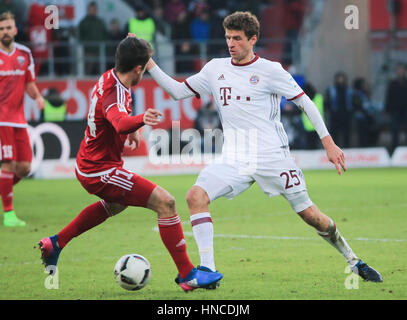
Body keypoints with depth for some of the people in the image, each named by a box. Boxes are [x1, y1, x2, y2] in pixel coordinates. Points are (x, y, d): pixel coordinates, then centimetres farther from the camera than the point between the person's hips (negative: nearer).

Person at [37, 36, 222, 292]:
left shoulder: (110, 78, 2)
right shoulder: (114, 93, -29)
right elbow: (120, 123, -53)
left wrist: (132, 130, 25)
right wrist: (141, 120, -72)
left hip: (89, 164, 11)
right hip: (101, 172, -11)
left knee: (116, 204, 40)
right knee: (166, 202, -16)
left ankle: (55, 244, 45)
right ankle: (187, 275, -14)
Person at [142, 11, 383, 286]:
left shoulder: (270, 71, -5)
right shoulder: (215, 69, 8)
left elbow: (305, 102, -1)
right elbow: (178, 91, 15)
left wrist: (328, 143, -6)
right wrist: (149, 64, 4)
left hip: (273, 157, -3)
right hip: (234, 161, 3)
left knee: (310, 215, 0)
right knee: (196, 195, -20)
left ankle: (353, 261, 23)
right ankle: (207, 270, -17)